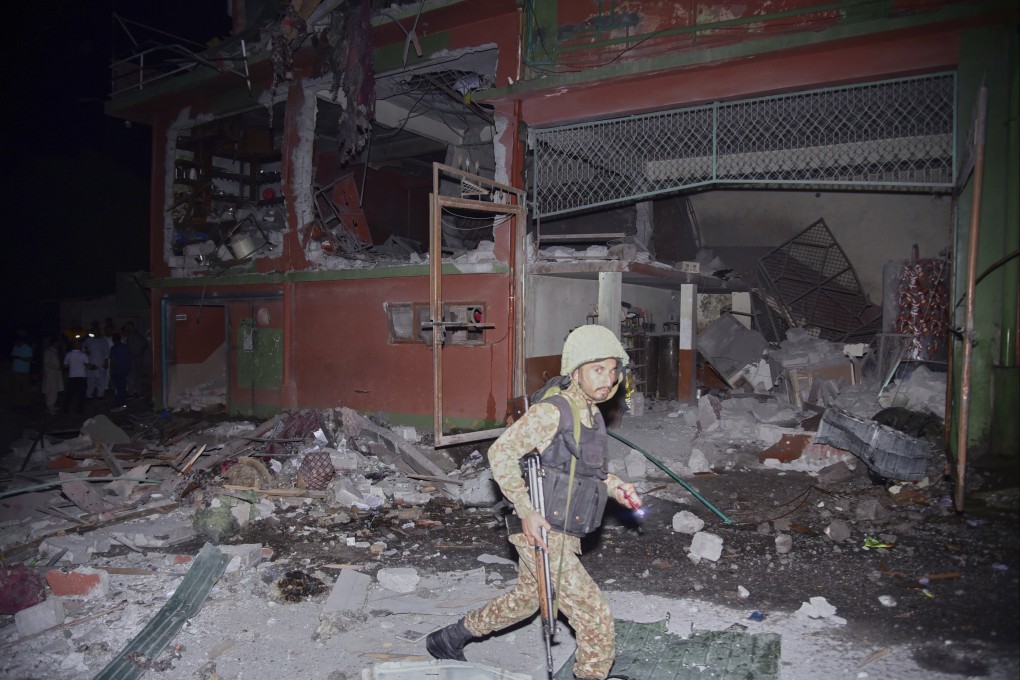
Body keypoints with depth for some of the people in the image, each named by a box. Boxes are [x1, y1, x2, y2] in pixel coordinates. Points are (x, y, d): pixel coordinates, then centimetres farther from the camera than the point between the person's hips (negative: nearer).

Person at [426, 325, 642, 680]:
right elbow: (501, 453, -19)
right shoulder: (551, 412, -20)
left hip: (564, 536, 10)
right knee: (596, 617, -8)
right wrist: (526, 511, -23)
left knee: (525, 600, 27)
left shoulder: (593, 416, 7)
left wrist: (613, 486, 2)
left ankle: (447, 640, 45)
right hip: (543, 533, -10)